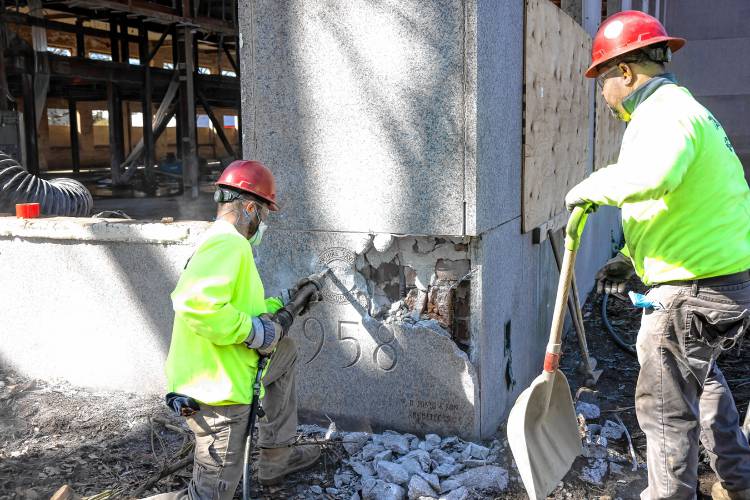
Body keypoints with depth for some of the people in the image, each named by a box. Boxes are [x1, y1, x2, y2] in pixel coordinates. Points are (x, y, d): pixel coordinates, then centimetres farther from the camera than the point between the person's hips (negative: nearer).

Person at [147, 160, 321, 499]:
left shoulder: (216, 242, 14)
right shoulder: (229, 243, -19)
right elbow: (194, 303, -35)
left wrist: (283, 302, 26)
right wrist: (253, 330, -25)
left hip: (221, 378, 10)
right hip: (217, 394, -10)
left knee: (285, 350, 29)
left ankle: (276, 457, 34)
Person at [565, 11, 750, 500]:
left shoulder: (665, 112, -17)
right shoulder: (678, 108, 18)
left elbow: (653, 175, -41)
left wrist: (592, 188, -23)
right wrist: (631, 257, 18)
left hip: (694, 290, -11)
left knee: (665, 405, 3)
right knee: (703, 377, 29)